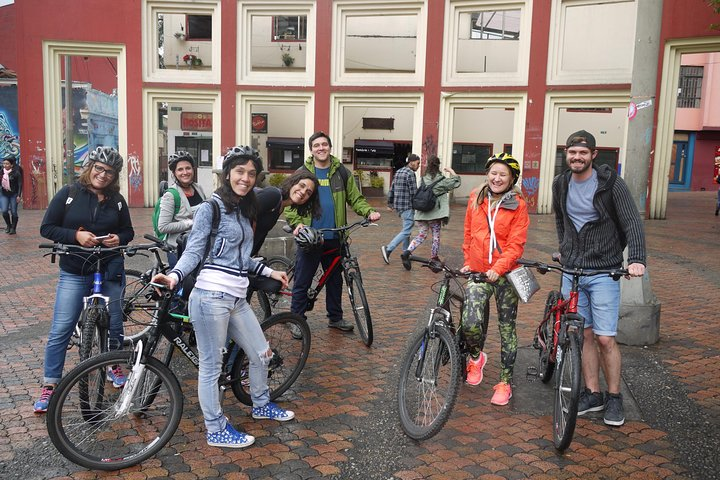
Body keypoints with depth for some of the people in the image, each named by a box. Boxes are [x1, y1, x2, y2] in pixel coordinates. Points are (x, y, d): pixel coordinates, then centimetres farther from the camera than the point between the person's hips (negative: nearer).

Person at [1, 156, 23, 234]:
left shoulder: (16, 173, -9)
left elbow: (20, 184, -8)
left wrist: (18, 195, -13)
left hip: (13, 194, -3)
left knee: (13, 212, 0)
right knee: (4, 211, -6)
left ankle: (13, 228, 15)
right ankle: (8, 225, 19)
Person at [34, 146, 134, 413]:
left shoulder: (117, 200, 2)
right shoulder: (68, 194, -5)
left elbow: (128, 231, 11)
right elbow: (47, 228, -4)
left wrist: (118, 238, -11)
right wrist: (76, 235, -19)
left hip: (110, 270, 2)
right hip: (74, 273, -2)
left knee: (114, 324, 13)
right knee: (60, 330, -2)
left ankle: (114, 366, 36)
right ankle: (49, 385, 10)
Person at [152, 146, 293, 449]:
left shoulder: (244, 211, 17)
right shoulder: (210, 209, -7)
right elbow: (193, 251, -12)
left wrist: (269, 272, 24)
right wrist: (174, 276, -28)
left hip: (237, 298, 8)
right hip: (211, 296, -8)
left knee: (262, 353, 17)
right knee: (211, 365, 2)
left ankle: (261, 405, 41)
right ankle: (216, 430, 16)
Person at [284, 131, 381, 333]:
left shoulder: (341, 172, 7)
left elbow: (355, 198, 9)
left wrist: (369, 211, -9)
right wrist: (296, 223, -15)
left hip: (334, 237, 3)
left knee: (335, 279, 15)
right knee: (302, 281, 3)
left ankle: (335, 317, 29)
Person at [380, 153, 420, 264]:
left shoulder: (398, 172, 13)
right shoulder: (410, 174, -14)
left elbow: (391, 189, 16)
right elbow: (414, 192, -17)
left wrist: (390, 203, 22)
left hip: (398, 205, 10)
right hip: (407, 206, -10)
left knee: (406, 229, 19)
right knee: (406, 231, -7)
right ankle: (388, 249, -14)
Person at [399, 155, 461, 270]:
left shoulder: (423, 179, 2)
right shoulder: (440, 180, -9)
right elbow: (456, 182, -7)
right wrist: (451, 171, 5)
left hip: (421, 213, 4)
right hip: (434, 213, -4)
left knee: (421, 235, 13)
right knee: (436, 236, 11)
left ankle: (406, 252, -6)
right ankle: (434, 259, 19)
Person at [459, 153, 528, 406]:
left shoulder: (518, 205, -4)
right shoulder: (475, 199, 6)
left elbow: (516, 244, -9)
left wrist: (498, 268, -20)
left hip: (505, 274, -2)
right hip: (478, 272, 2)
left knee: (507, 328, 7)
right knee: (470, 324, -13)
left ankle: (505, 382, 21)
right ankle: (476, 355, 21)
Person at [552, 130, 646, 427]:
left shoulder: (611, 183, -7)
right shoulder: (561, 184, 7)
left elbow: (632, 222, -11)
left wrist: (636, 258, -23)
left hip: (604, 271, -4)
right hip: (571, 270, 4)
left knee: (605, 338, -4)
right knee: (584, 335, 8)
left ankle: (614, 397, 13)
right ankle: (593, 394, 19)